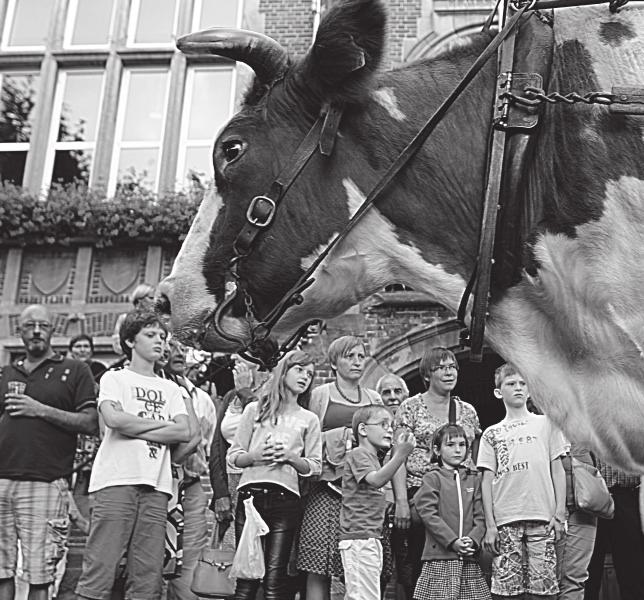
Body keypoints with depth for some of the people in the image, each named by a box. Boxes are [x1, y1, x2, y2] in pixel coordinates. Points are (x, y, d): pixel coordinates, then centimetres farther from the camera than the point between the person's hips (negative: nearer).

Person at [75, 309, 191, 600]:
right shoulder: (114, 378, 11)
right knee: (100, 568, -10)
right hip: (116, 480, -4)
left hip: (156, 486, 4)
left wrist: (134, 430, -3)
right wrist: (162, 423, 2)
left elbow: (184, 432, 7)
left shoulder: (170, 388, 22)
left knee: (147, 577, -2)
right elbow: (114, 418, -9)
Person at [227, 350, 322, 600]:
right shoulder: (255, 409, 14)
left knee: (275, 579, -5)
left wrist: (290, 457, -9)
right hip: (251, 495, 0)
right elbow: (233, 456, 10)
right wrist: (255, 456, -10)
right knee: (247, 578, -5)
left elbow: (315, 467, 9)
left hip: (286, 498, 1)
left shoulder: (309, 419, 15)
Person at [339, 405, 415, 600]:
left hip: (371, 538, 10)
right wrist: (400, 455, -33)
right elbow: (376, 480, -25)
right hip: (359, 538, -10)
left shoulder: (373, 458, 25)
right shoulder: (358, 454, -7)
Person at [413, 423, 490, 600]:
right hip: (440, 556, -4)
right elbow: (428, 514, -7)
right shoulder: (432, 478, 2)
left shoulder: (473, 479, 15)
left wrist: (473, 540, -10)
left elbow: (480, 516, 9)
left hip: (469, 558, 4)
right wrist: (452, 541, -15)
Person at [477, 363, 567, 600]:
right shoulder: (492, 434, 13)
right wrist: (490, 525, 0)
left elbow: (558, 471, 10)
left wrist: (559, 514, 0)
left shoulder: (546, 423, 12)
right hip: (505, 521, 1)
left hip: (542, 518, 0)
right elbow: (487, 480, 8)